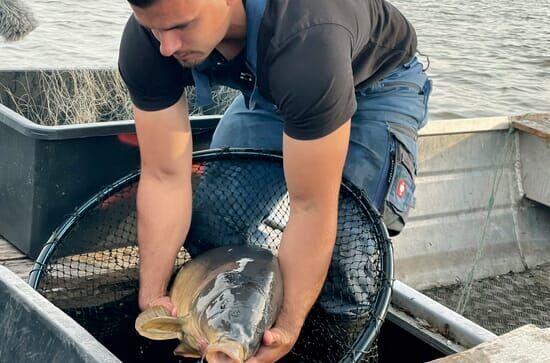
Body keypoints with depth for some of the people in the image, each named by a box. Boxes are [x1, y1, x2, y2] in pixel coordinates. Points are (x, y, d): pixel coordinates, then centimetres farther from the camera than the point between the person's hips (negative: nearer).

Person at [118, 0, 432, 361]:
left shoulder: (308, 39, -45)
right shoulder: (147, 39, -30)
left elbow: (311, 206, -38)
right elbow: (165, 177, -24)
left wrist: (289, 327, -36)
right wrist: (152, 297, -26)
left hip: (378, 82, -4)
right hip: (265, 87, 5)